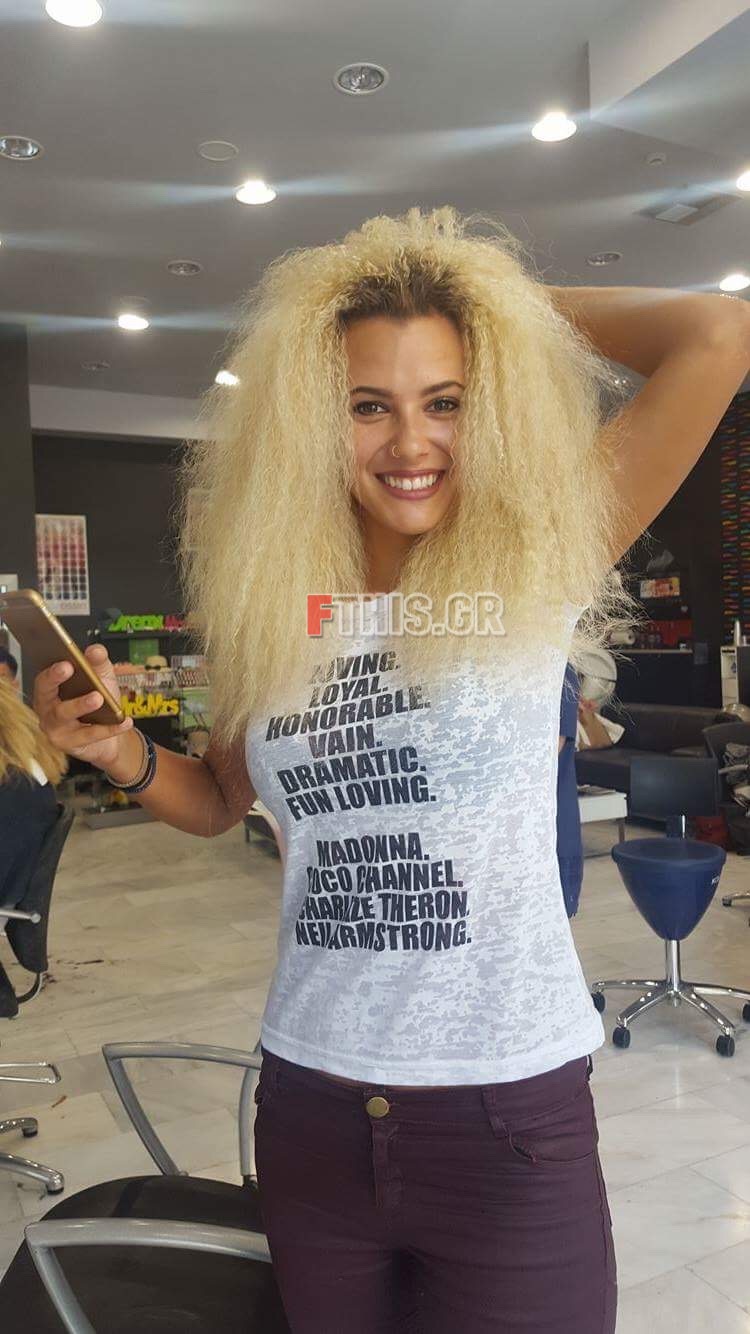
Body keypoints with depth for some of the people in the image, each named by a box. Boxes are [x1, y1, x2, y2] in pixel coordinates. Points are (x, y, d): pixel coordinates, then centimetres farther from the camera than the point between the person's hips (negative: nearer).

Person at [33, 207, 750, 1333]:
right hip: (312, 1107, 4)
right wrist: (122, 751, -5)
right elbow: (219, 803, 14)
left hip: (512, 1109, -3)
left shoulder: (536, 570, -8)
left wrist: (510, 303, -4)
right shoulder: (277, 604, 0)